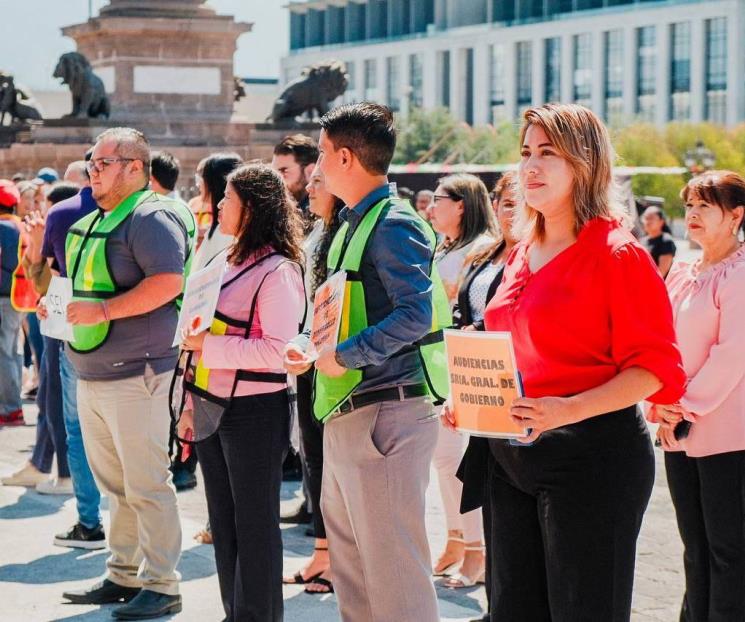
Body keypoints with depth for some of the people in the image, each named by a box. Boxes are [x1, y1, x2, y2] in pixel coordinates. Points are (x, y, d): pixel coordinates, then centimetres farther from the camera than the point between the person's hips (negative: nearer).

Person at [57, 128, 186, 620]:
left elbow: (169, 281, -23)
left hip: (135, 374, -9)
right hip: (91, 375, 9)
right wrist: (62, 304, 12)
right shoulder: (93, 221, 17)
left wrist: (103, 310, -25)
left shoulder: (151, 217, -12)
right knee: (114, 484, 15)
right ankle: (123, 576, 24)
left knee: (147, 486, -4)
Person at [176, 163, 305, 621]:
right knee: (223, 519, 13)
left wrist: (208, 344, -20)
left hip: (255, 410, -9)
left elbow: (276, 348, -22)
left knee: (255, 521, 0)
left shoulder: (277, 271, -13)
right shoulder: (230, 262, 14)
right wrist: (192, 405, 16)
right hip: (214, 407, 9)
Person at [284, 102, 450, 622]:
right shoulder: (355, 223, 16)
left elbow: (416, 313, -25)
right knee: (350, 560, 17)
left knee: (393, 566, -7)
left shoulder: (393, 225, -14)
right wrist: (308, 348, 11)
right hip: (347, 414, 11)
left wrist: (344, 357, -21)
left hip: (385, 411, -11)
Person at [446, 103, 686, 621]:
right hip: (512, 455, 8)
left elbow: (654, 368, -15)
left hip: (592, 455, -8)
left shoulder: (618, 255, -10)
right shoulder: (523, 254, 13)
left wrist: (568, 409, -27)